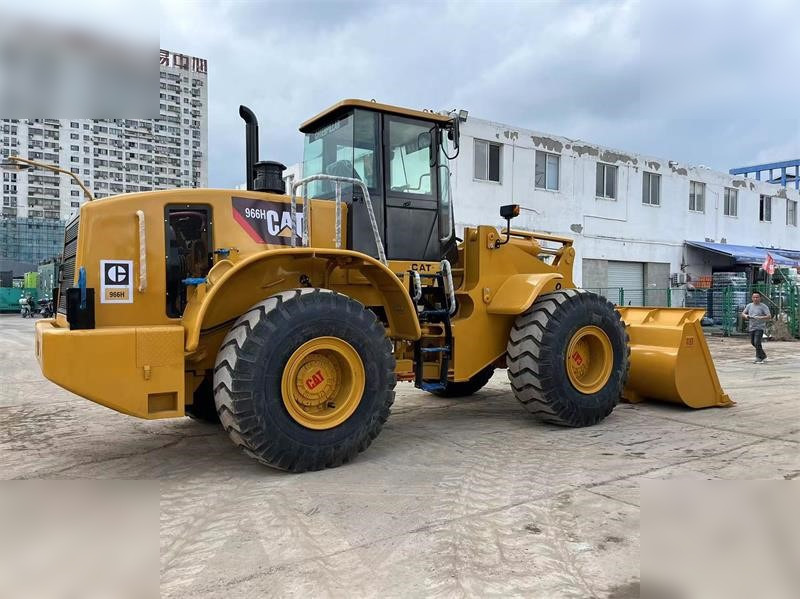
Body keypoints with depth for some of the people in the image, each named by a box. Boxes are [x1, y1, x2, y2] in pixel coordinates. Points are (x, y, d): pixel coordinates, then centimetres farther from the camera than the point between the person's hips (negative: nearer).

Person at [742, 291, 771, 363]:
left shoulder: (763, 306, -7)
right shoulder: (749, 305, 8)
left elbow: (769, 316, -13)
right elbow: (743, 313, 16)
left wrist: (760, 317, -28)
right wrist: (745, 315, -7)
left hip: (760, 327, -6)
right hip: (751, 327, 6)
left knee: (757, 342, -15)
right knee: (753, 343, 15)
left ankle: (759, 358, -3)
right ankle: (763, 355, 35)